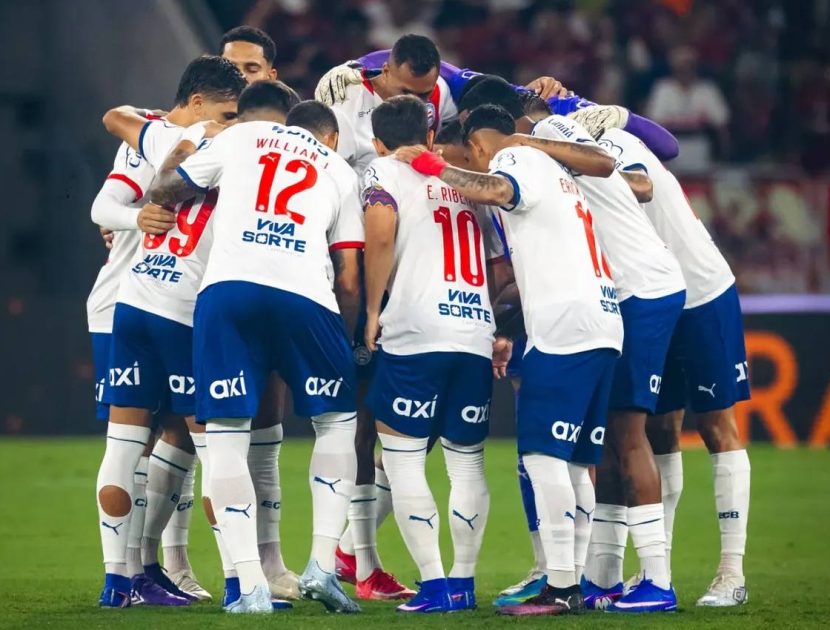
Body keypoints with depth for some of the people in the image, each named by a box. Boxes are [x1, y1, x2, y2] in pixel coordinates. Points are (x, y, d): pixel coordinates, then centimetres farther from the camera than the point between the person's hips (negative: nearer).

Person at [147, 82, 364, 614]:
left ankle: (251, 585, -3)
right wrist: (344, 342, 30)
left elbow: (164, 192, 31)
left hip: (228, 287, -1)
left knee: (226, 436, 6)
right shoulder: (338, 170, 26)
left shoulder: (236, 138, 21)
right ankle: (323, 564, 7)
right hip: (304, 295, 1)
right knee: (338, 420, 20)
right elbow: (348, 279, 19)